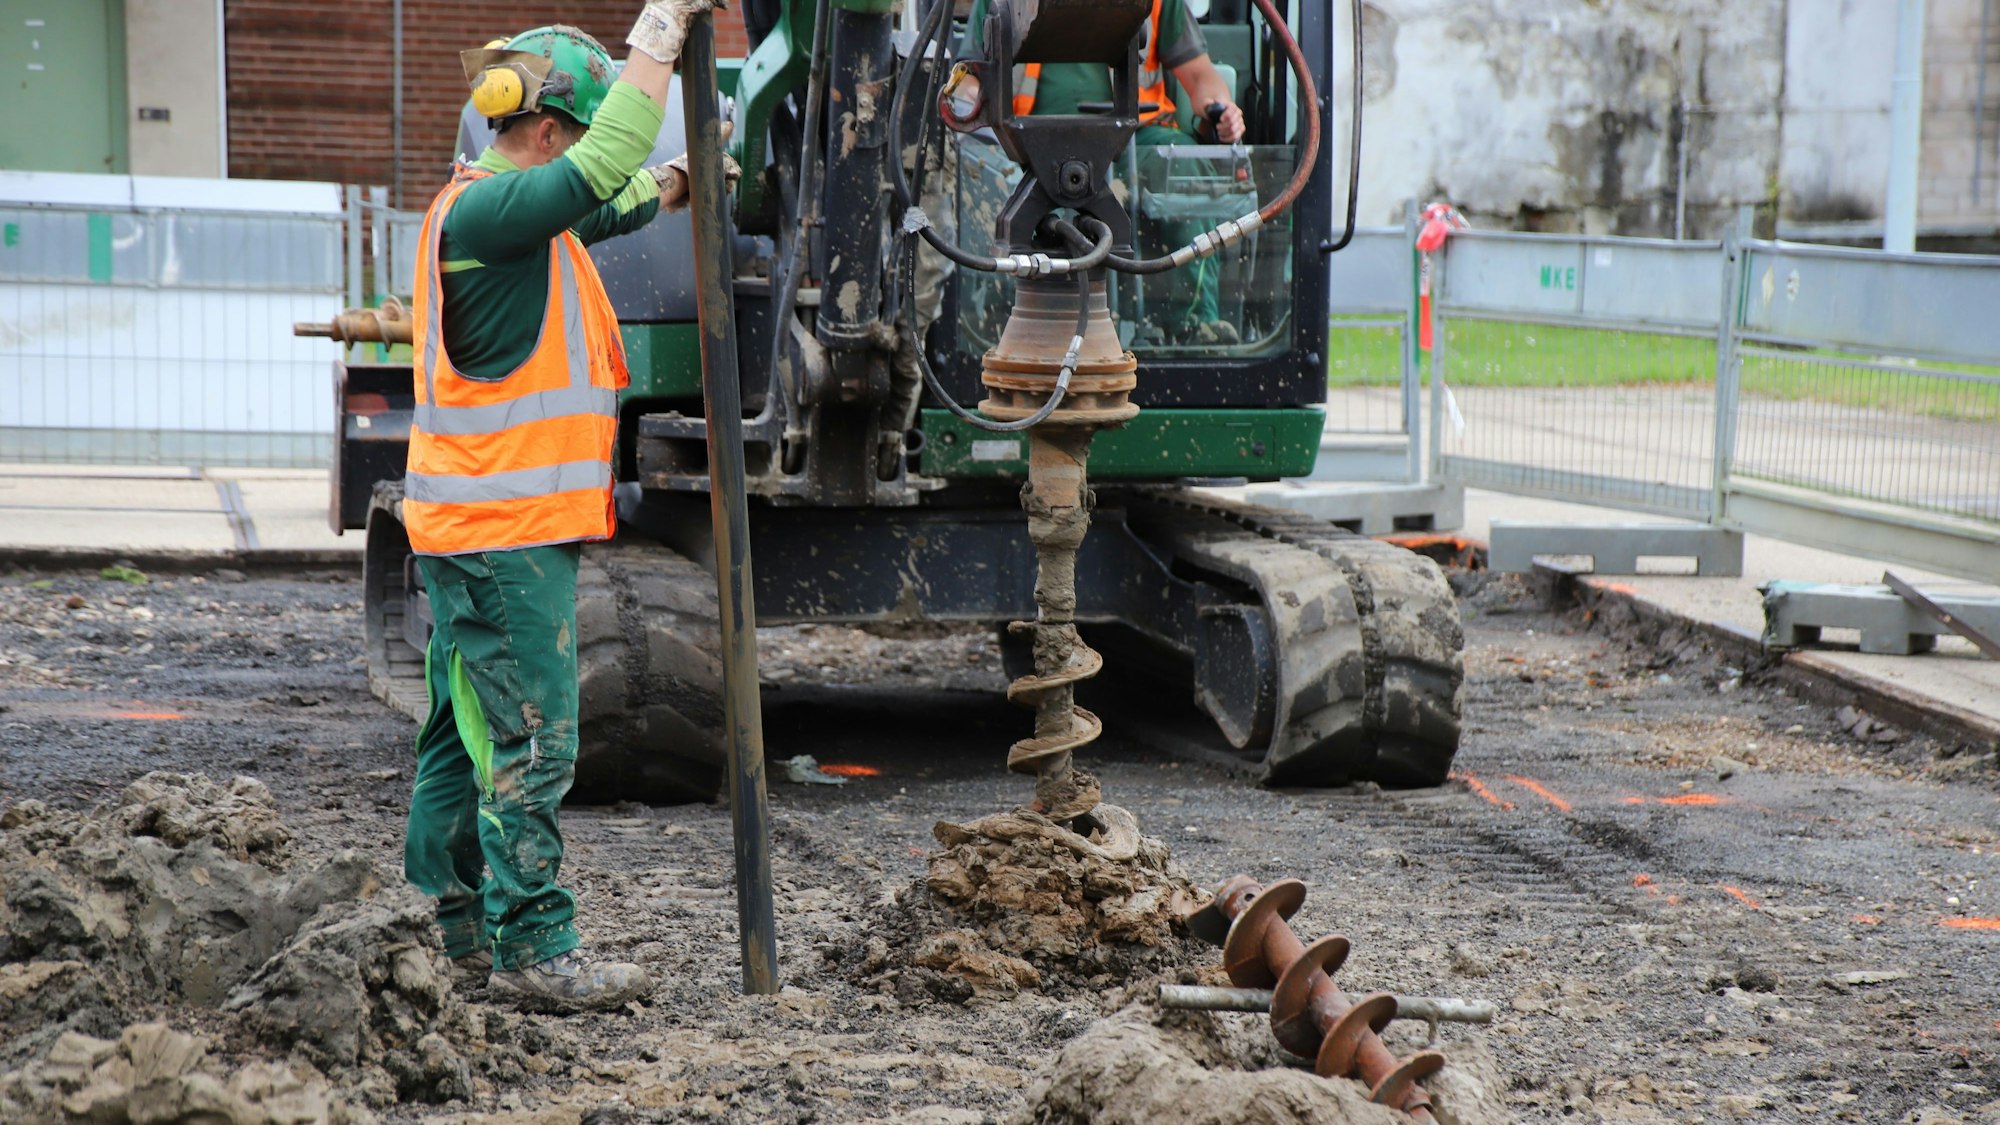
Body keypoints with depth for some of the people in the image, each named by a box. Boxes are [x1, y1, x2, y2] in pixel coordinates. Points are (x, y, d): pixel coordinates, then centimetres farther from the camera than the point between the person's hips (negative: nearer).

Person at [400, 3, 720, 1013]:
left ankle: (465, 927, 22)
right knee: (530, 744, -6)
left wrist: (665, 187, 16)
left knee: (467, 732, 14)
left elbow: (602, 208, 34)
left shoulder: (488, 206, 17)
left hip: (472, 525, 11)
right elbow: (598, 174, -30)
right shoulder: (486, 209, -16)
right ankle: (533, 949, -2)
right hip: (506, 531, -11)